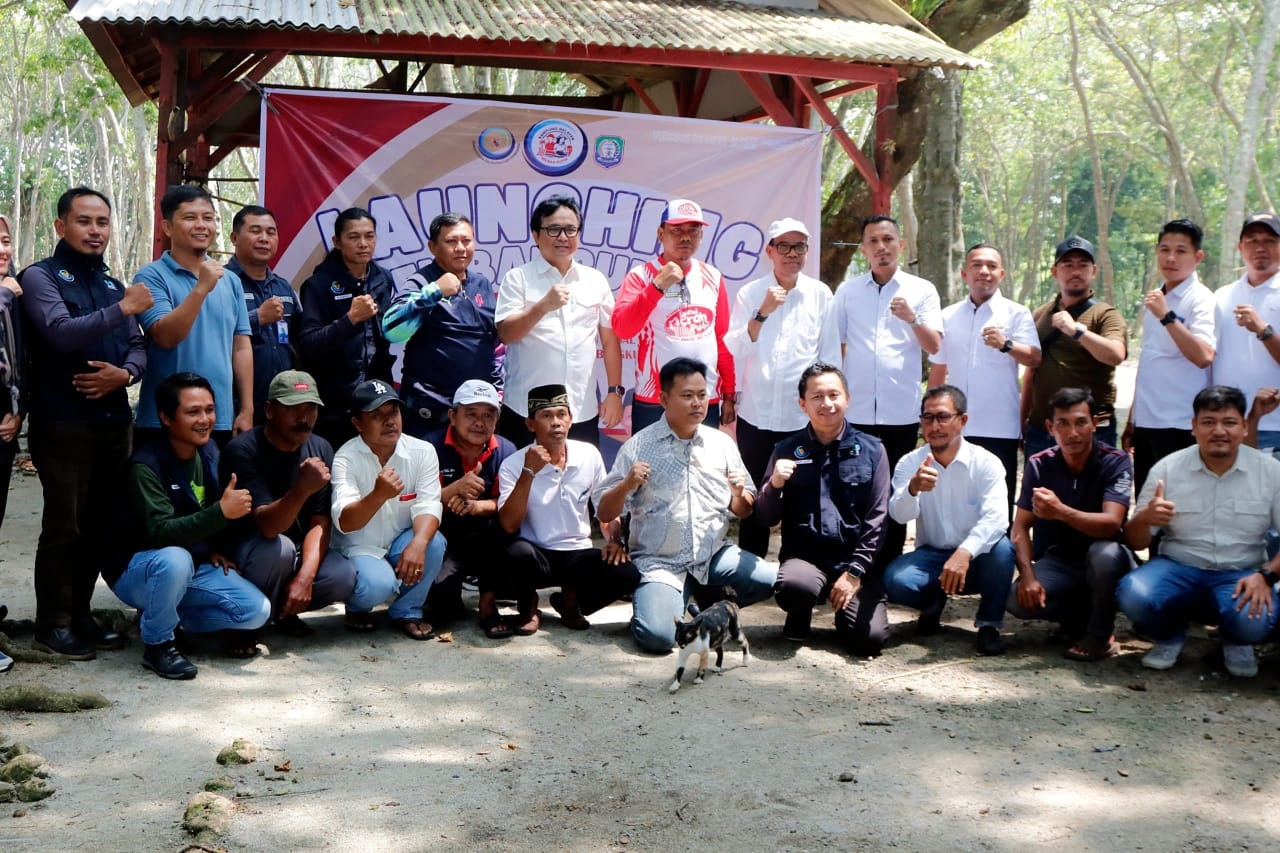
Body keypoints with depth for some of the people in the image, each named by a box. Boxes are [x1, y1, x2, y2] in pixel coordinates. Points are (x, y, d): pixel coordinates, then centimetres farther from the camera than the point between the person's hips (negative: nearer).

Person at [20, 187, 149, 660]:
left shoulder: (114, 285, 18)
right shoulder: (41, 276, -2)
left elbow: (139, 347, 13)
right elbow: (61, 333, -19)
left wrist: (124, 373, -8)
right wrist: (120, 310, -21)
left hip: (114, 421, 6)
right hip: (64, 422, -6)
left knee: (102, 526, 10)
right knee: (63, 527, -3)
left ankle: (80, 613, 21)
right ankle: (52, 623, 8)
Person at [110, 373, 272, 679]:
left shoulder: (209, 452, -1)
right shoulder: (146, 466, -22)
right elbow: (160, 532, -32)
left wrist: (213, 549, 0)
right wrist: (221, 512, -40)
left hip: (195, 565, 7)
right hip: (138, 570, -6)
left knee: (257, 611, -11)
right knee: (174, 559, -40)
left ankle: (163, 614, 9)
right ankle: (157, 643, -15)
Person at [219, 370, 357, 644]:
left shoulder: (320, 450, -5)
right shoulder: (243, 450, -21)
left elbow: (320, 523, -7)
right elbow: (268, 527, -31)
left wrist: (305, 576, -24)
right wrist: (302, 489, -49)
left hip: (299, 549, 5)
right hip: (247, 549, -5)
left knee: (343, 577, -23)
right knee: (279, 547, -36)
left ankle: (284, 610, 8)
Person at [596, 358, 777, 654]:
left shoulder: (722, 443, 9)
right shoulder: (639, 446, -2)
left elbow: (743, 511, 14)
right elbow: (604, 513, -2)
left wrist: (740, 494, -8)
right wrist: (626, 485, -21)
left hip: (714, 557, 4)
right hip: (659, 562, -4)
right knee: (658, 637, -26)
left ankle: (712, 602, 10)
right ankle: (652, 603, 10)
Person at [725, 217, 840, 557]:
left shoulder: (820, 294, 2)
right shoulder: (750, 294, 2)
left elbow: (830, 354, 5)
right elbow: (733, 349, -5)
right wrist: (763, 312, -16)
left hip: (804, 416, 0)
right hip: (756, 414, 0)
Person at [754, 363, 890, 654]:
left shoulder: (870, 450, 4)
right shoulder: (787, 450, 4)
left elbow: (877, 518, 1)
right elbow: (766, 518, 6)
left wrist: (854, 572, -8)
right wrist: (774, 485, -15)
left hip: (854, 560, 1)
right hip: (803, 557, 0)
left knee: (871, 638, -20)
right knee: (793, 586, -35)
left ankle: (843, 608, 16)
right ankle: (800, 616, 3)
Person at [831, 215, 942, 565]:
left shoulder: (922, 290, 5)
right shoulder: (847, 291, 9)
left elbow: (935, 347, -2)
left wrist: (913, 318, -19)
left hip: (902, 411, -1)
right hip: (856, 411, 1)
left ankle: (888, 566, 16)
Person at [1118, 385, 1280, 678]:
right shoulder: (1167, 469, -1)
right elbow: (1135, 543, 1)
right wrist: (1144, 519, -23)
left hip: (1240, 576, 0)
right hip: (1178, 568, 1)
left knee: (1253, 622, -34)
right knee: (1132, 595, -31)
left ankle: (1236, 642, 8)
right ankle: (1170, 636, 7)